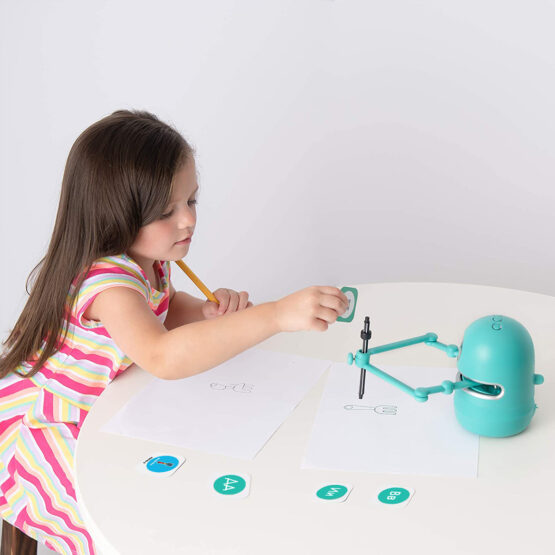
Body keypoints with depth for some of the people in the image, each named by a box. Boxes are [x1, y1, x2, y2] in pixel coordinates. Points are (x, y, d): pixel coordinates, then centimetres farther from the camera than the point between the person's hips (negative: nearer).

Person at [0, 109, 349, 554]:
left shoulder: (147, 255, -6)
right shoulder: (107, 279, -35)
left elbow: (165, 312, 15)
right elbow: (163, 356, -54)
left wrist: (211, 311, -10)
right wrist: (277, 315, -60)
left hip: (99, 411, 9)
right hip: (39, 429, -8)